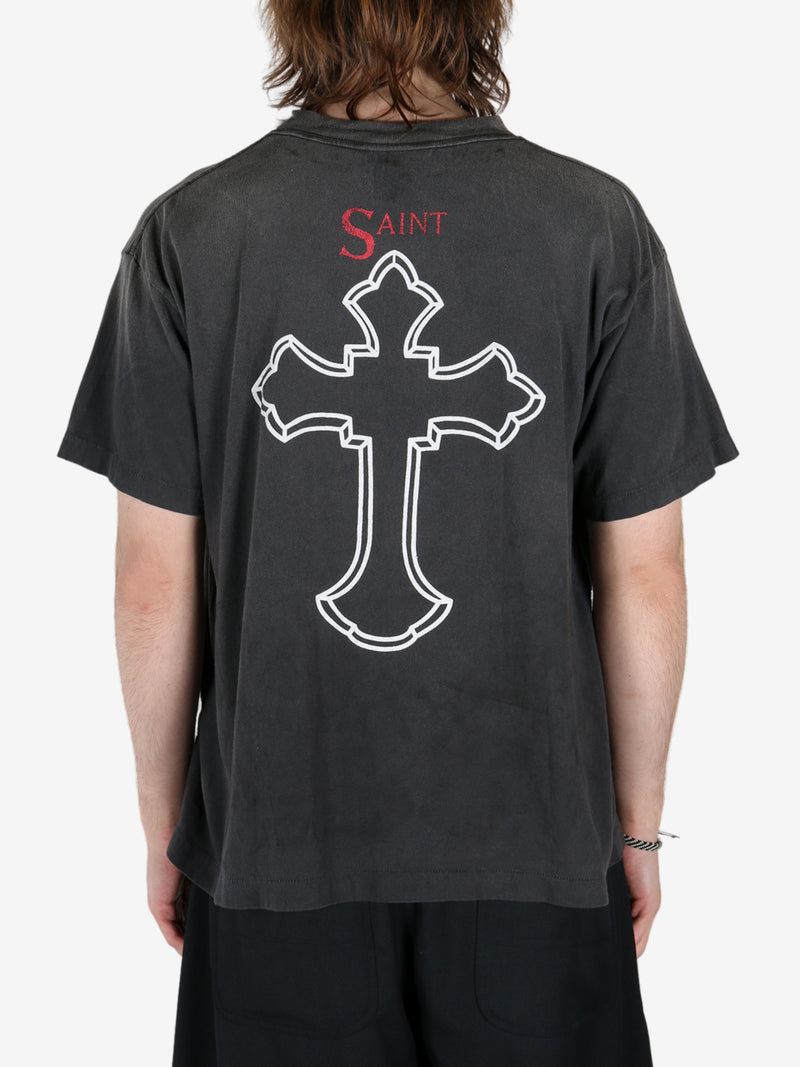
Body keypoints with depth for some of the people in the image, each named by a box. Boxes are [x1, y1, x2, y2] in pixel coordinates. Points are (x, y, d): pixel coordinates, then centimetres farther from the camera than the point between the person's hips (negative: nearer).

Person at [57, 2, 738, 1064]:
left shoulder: (190, 230, -9)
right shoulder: (598, 223, -9)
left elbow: (154, 582, -6)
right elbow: (646, 576, -6)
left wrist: (165, 824, 8)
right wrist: (639, 822, 8)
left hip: (274, 844, 1)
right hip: (535, 837, 0)